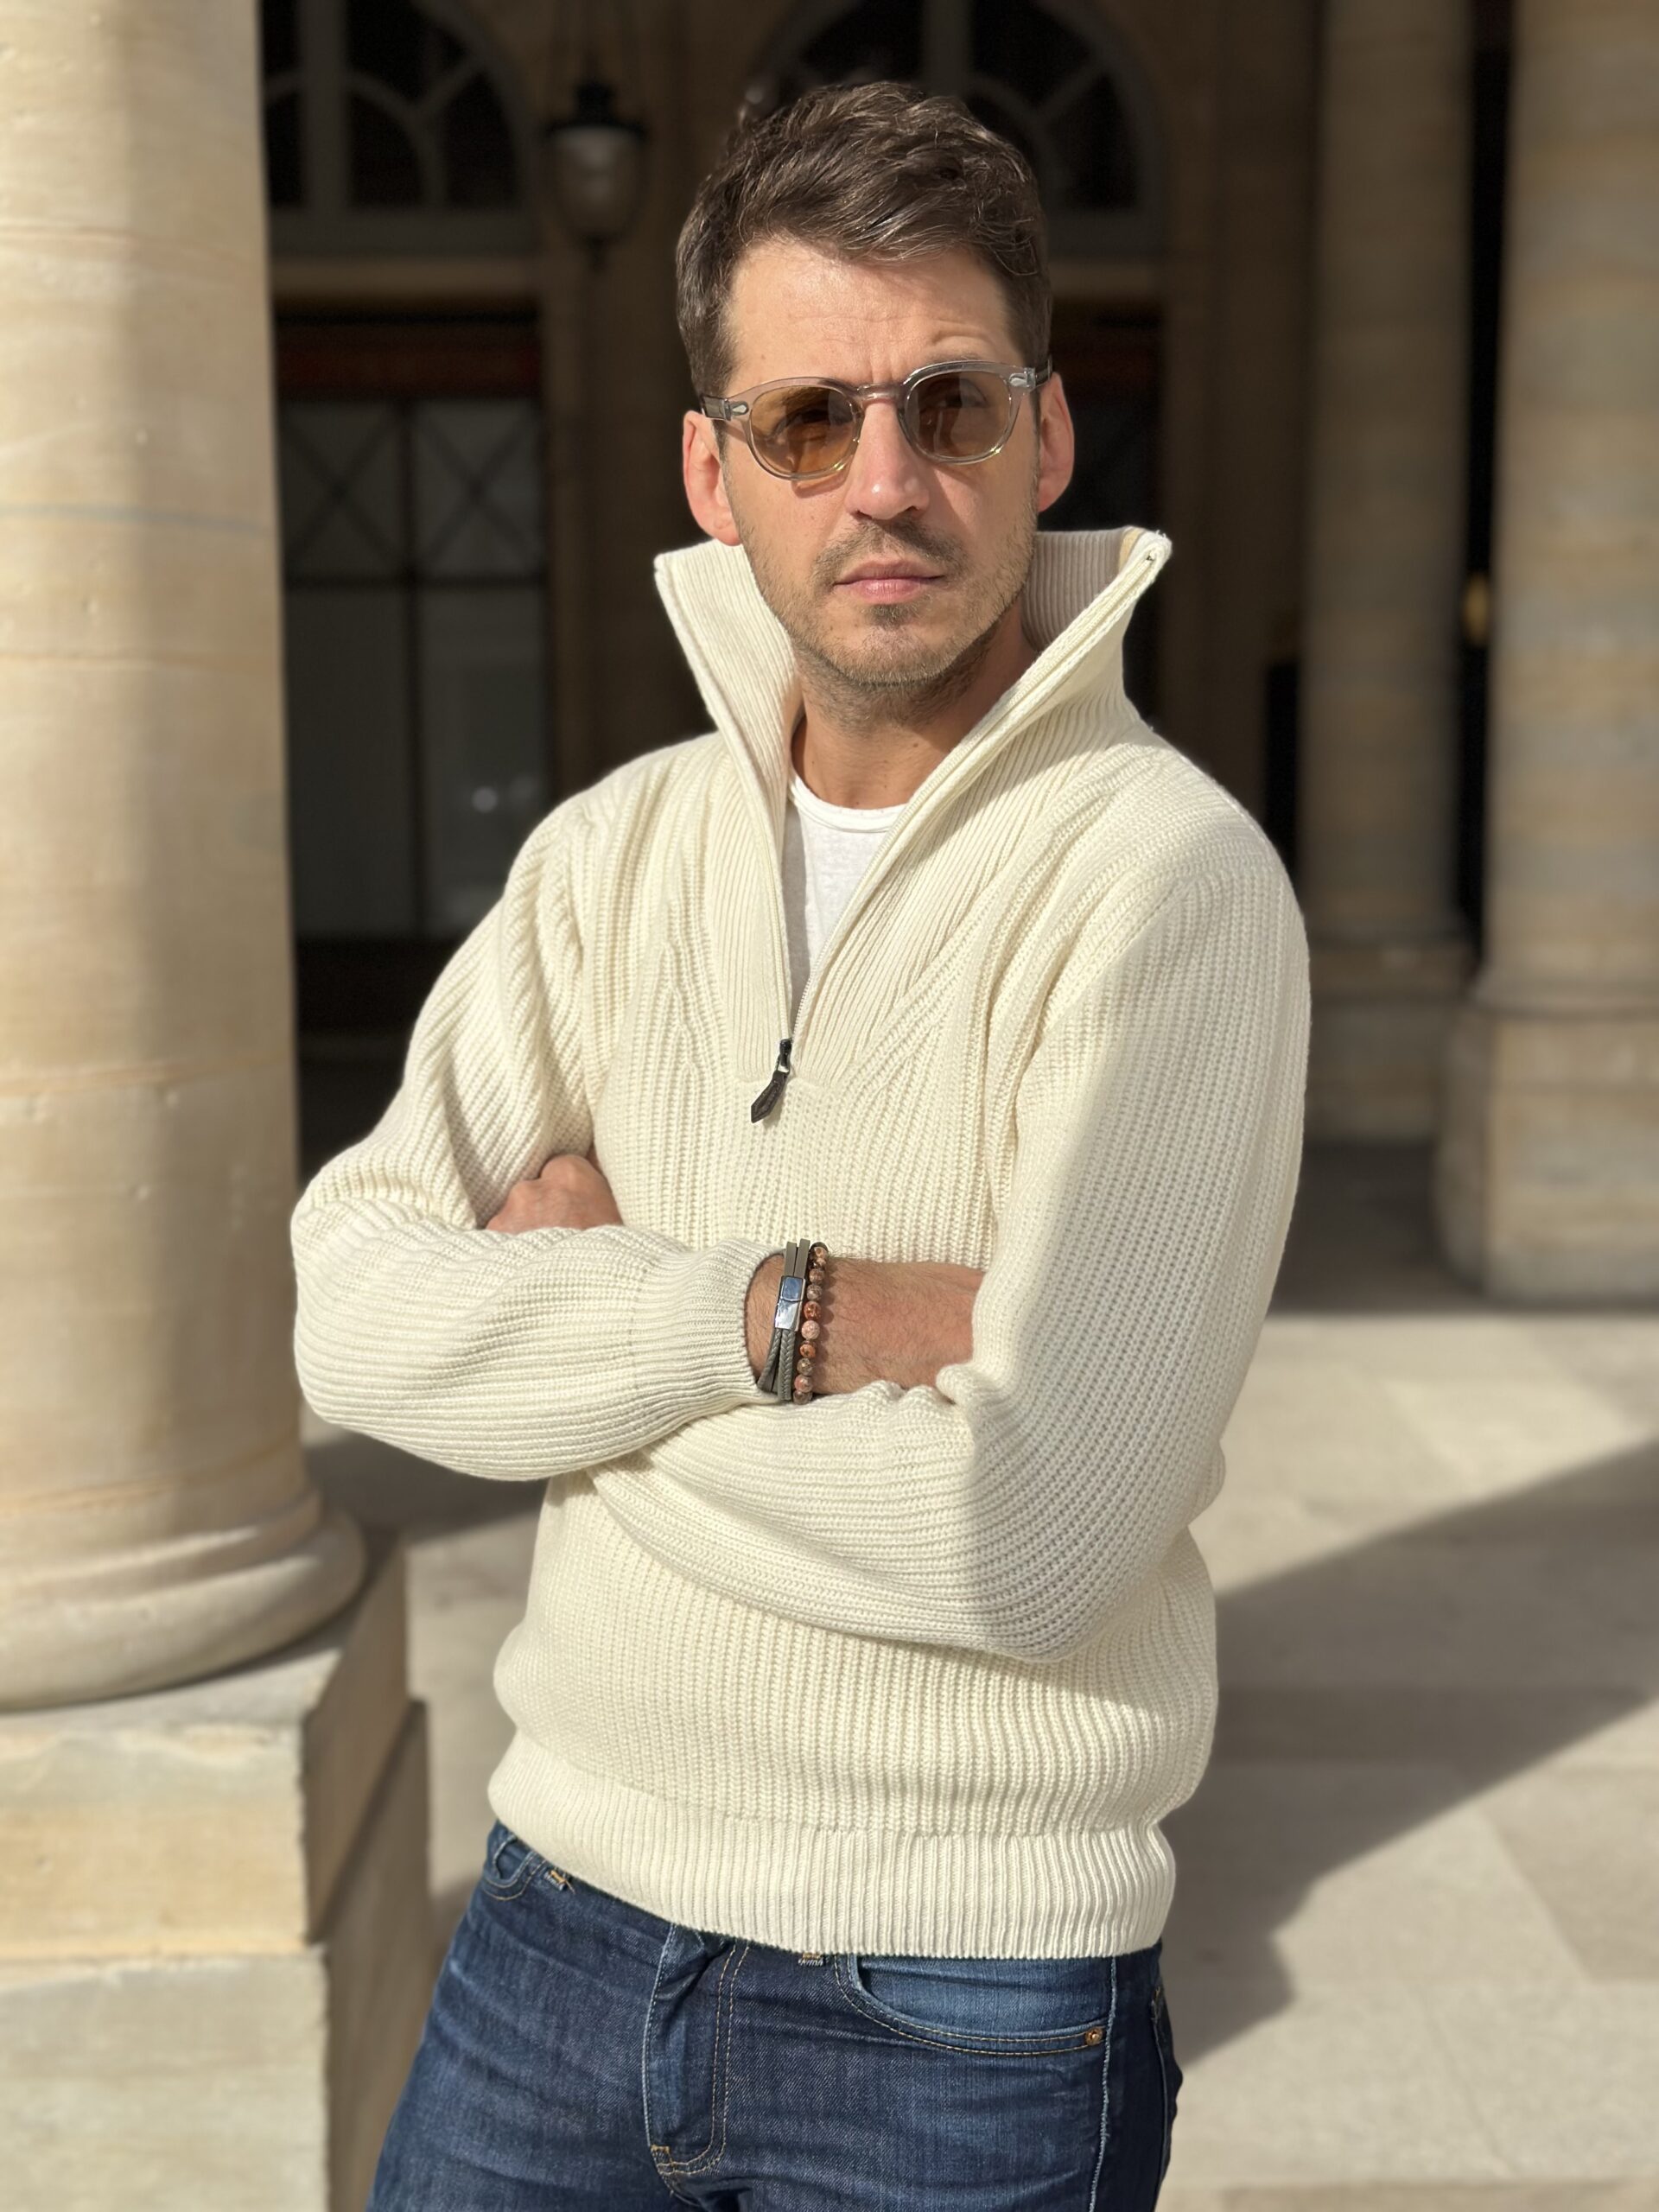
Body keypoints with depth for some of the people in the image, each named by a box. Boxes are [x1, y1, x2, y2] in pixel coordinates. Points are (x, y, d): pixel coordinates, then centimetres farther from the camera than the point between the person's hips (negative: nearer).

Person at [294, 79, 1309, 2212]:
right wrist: (791, 1311, -23)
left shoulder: (1164, 876, -16)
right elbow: (360, 1307, -10)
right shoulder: (618, 849, 1)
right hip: (560, 1903, 5)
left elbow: (1020, 1529, -25)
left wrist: (577, 1317, -13)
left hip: (959, 2010, -4)